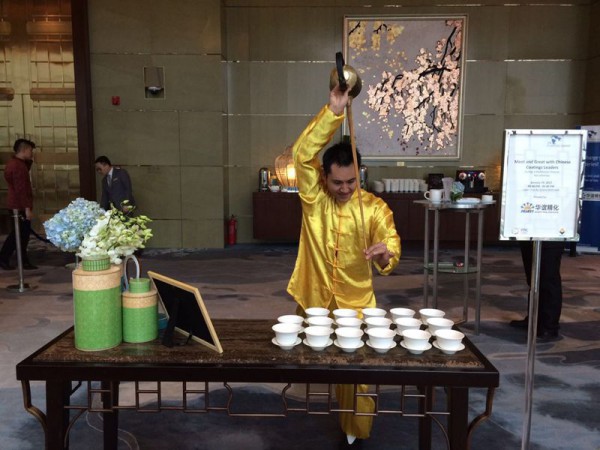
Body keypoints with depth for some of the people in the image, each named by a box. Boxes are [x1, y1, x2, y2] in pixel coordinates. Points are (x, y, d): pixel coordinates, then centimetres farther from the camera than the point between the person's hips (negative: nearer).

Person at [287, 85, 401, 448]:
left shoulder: (374, 207, -8)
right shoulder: (314, 197, -8)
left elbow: (391, 248, -16)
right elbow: (304, 154, -22)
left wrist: (385, 254, -41)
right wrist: (334, 110, -30)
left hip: (355, 305, -1)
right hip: (312, 300, 1)